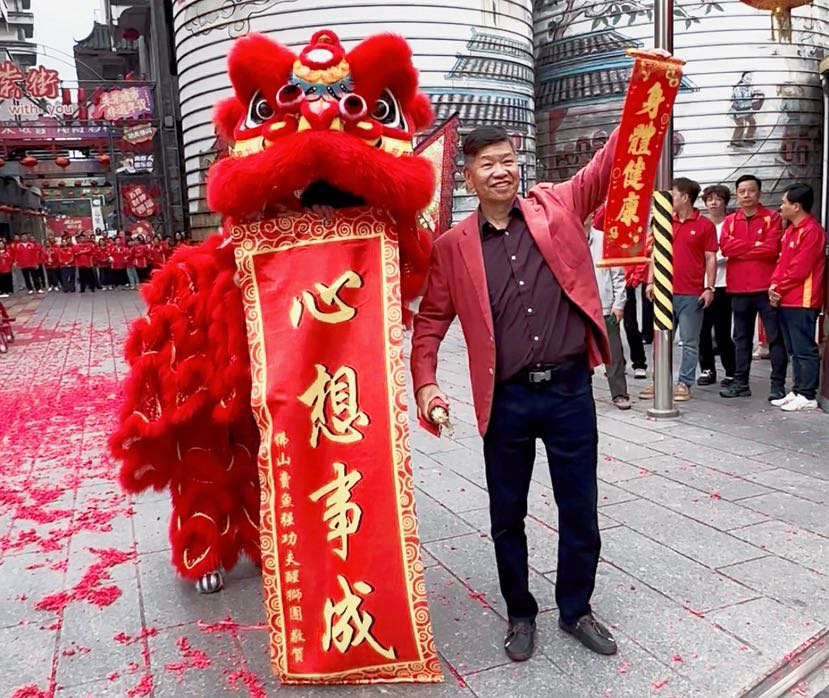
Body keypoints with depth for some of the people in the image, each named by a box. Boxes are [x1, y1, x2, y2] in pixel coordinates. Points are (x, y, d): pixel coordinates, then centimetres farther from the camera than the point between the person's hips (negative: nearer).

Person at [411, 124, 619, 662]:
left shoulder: (557, 206, 3)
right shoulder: (453, 246, 1)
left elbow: (611, 163, -1)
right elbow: (431, 320, 3)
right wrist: (425, 382, -10)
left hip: (570, 389, 1)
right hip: (506, 399, 0)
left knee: (580, 509, 14)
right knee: (508, 515, 13)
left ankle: (576, 609, 37)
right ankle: (521, 614, 36)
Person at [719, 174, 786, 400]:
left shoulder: (772, 218, 1)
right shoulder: (730, 220, 11)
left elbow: (772, 249, -13)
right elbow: (725, 247, -5)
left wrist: (739, 250, -7)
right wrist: (756, 244, -10)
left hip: (766, 287, -3)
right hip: (739, 289, 4)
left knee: (775, 337, 0)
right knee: (741, 338, 10)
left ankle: (778, 384, 6)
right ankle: (740, 383, 17)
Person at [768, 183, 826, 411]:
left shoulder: (812, 231, -12)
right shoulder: (790, 230, 17)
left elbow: (800, 268, -17)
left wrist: (779, 288, -8)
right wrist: (774, 285, 0)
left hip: (803, 302, -9)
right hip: (786, 301, 9)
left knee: (804, 349, -4)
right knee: (794, 349, 13)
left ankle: (808, 396, 1)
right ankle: (798, 390, 21)